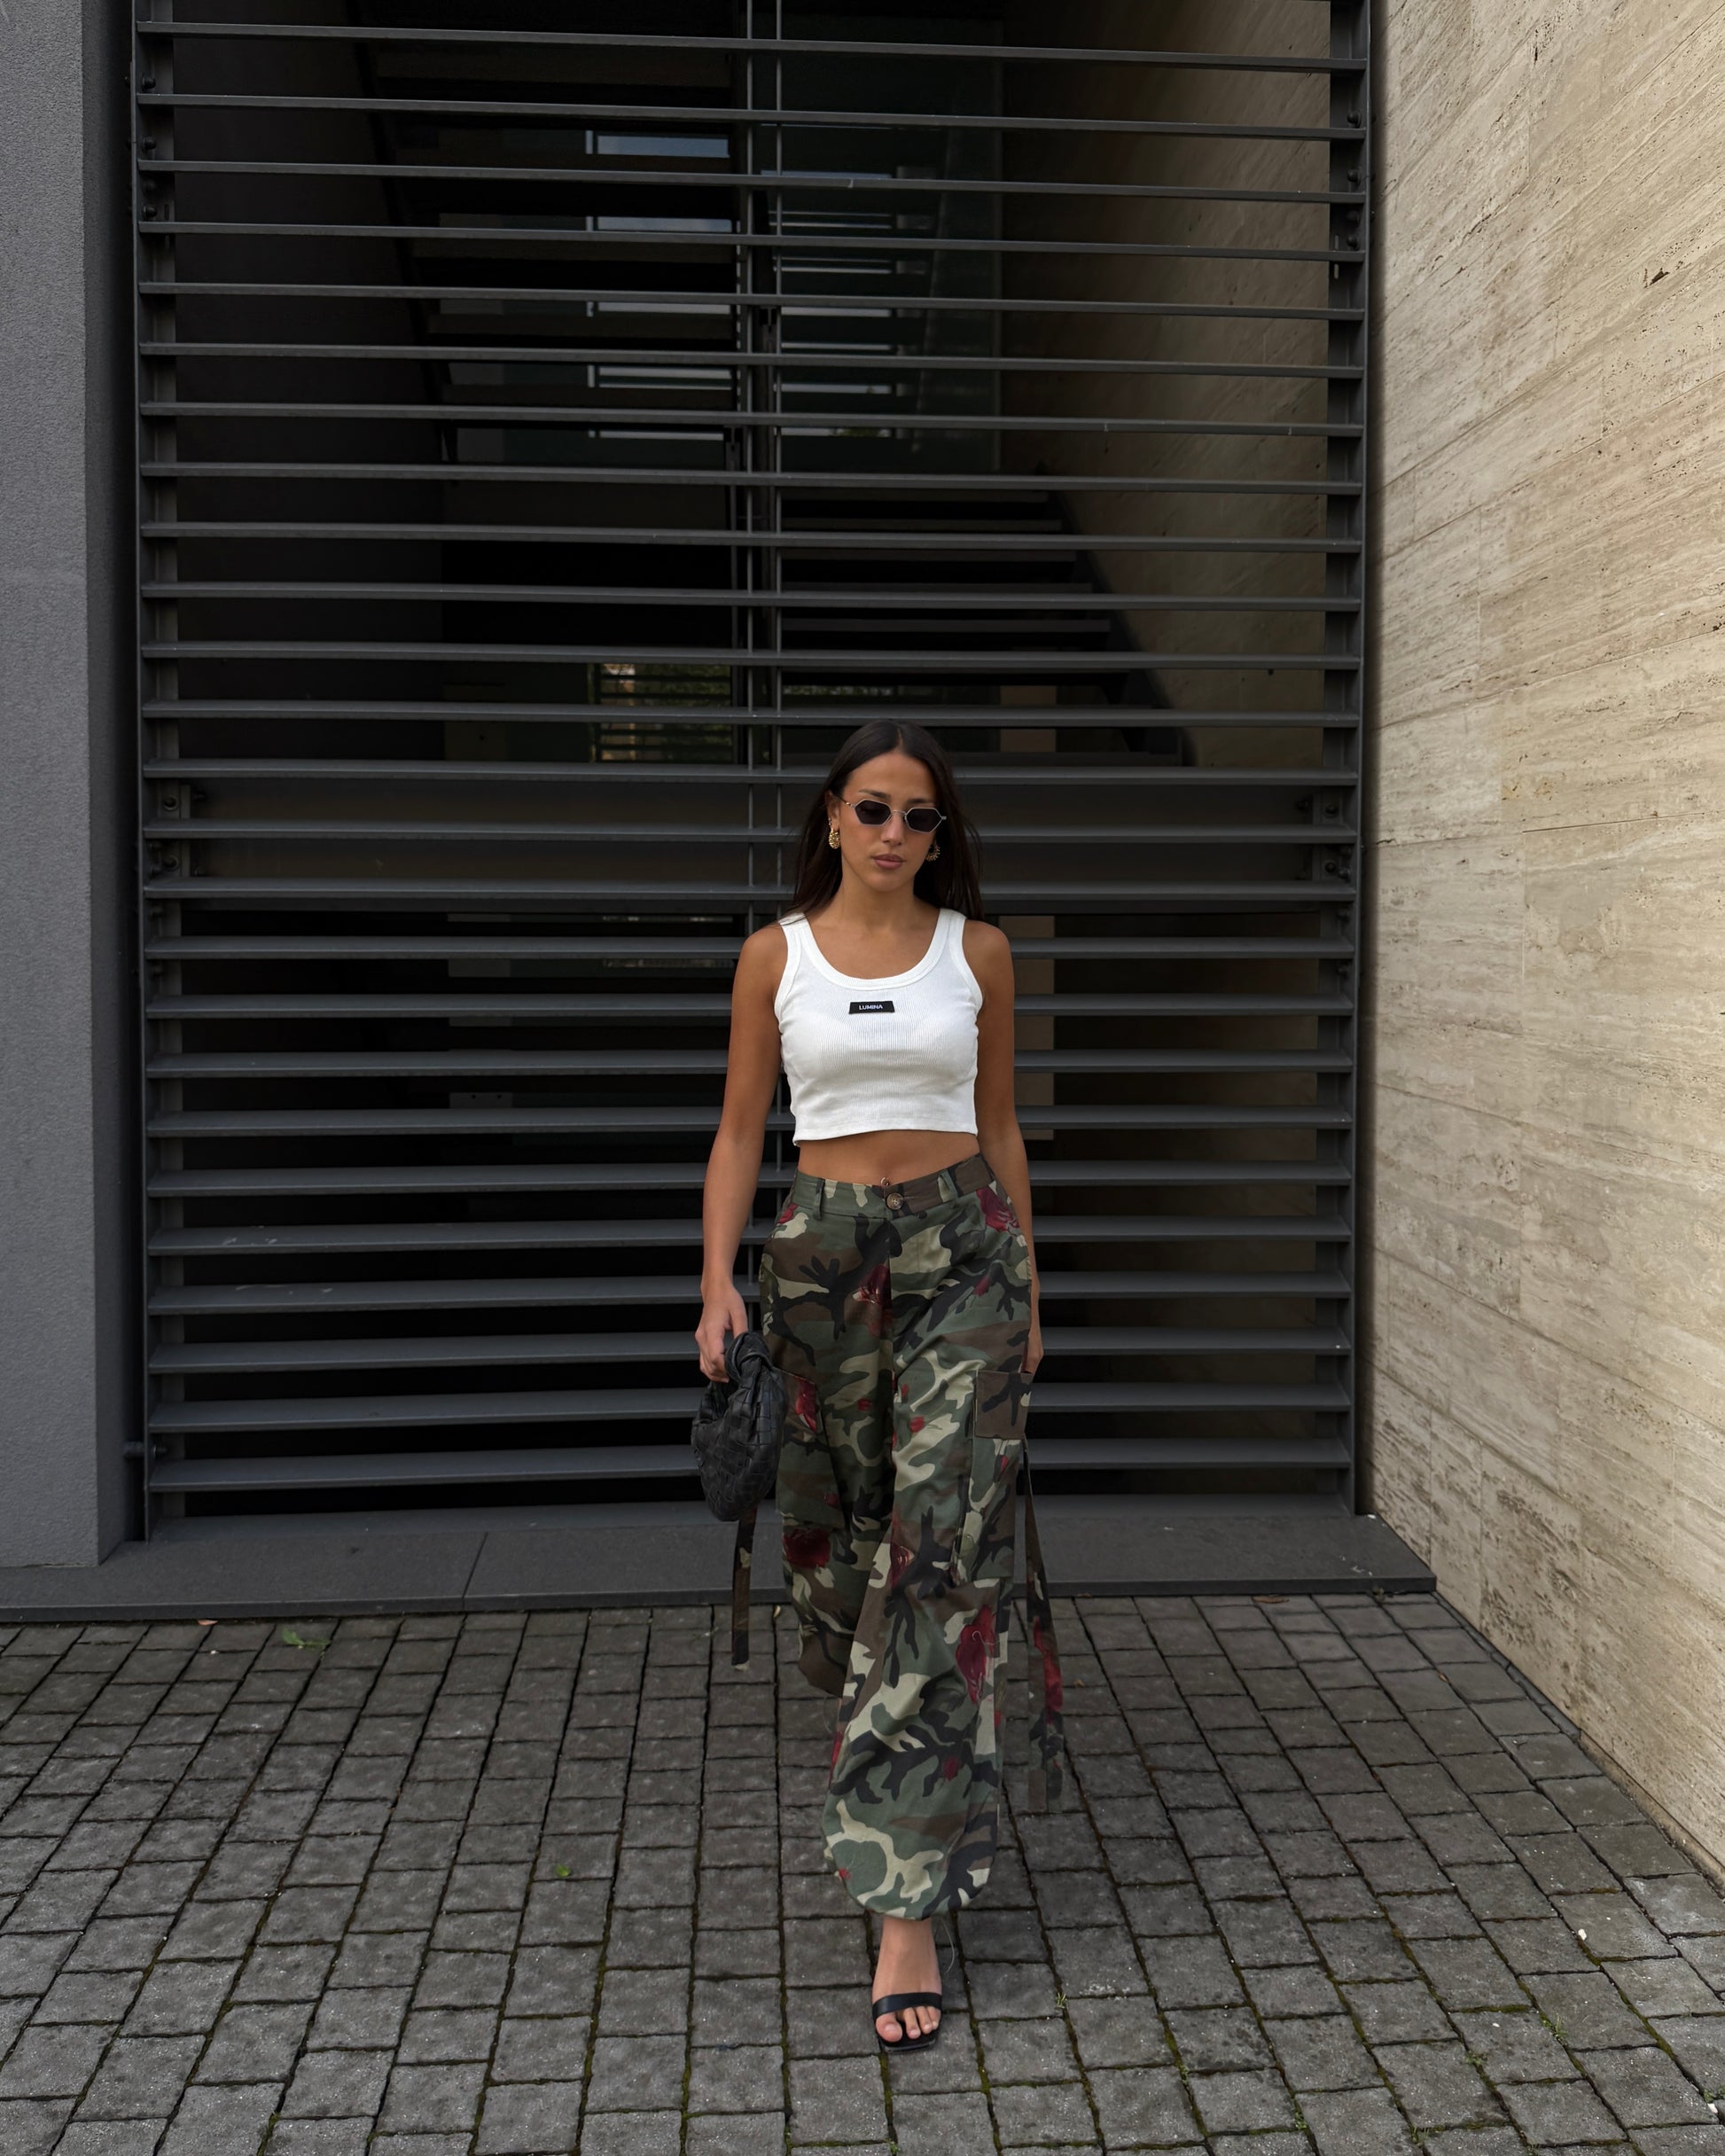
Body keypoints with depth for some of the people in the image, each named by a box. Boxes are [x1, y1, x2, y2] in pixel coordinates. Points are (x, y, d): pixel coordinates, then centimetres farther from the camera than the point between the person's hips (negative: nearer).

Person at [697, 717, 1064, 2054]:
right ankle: (899, 1772, 48)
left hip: (962, 1251, -1)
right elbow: (741, 1130, 6)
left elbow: (999, 1128, 11)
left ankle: (910, 1902, -6)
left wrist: (1028, 1291, 12)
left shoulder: (977, 951, 4)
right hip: (822, 1253, 2)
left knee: (943, 1549, -9)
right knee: (835, 1532, 14)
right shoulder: (778, 953, 4)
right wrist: (720, 1280, -6)